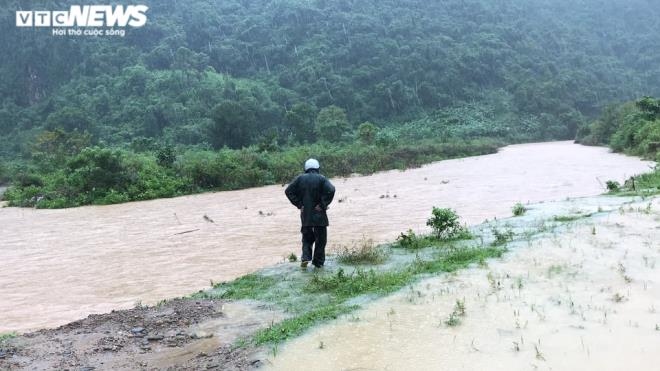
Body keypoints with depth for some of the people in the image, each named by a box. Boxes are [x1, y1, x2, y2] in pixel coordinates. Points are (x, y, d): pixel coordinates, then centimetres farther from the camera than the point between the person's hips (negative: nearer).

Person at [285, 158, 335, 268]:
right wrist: (323, 205, -13)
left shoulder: (300, 179, 5)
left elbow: (288, 191, 1)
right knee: (320, 239, 9)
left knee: (307, 237, 16)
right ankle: (318, 262, 13)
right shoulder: (321, 179, -4)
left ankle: (305, 257, -2)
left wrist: (299, 204, 1)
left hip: (305, 214, 3)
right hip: (319, 214, -3)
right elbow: (331, 190, -20)